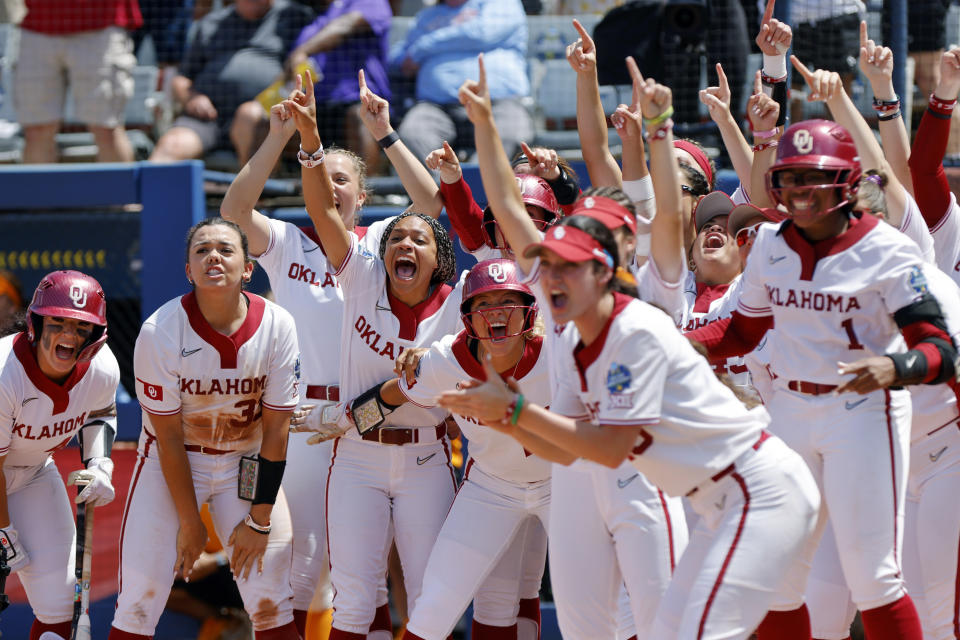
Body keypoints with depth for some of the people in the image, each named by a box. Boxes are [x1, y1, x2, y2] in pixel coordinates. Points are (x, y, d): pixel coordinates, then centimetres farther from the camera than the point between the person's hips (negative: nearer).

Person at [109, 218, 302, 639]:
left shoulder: (277, 327, -15)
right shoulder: (160, 332, -21)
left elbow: (275, 431, -9)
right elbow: (169, 437, -14)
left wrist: (259, 521, -8)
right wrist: (189, 522, -10)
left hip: (246, 462, 2)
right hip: (173, 462, -2)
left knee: (272, 604, -1)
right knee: (139, 600, -8)